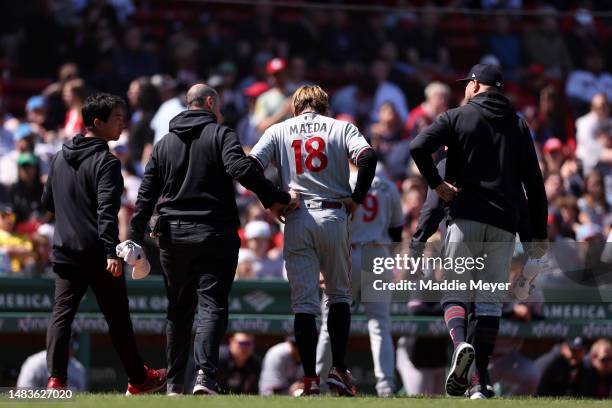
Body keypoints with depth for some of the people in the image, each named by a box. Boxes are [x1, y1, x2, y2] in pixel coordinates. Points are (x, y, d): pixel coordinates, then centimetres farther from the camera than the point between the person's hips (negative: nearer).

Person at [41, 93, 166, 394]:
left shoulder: (60, 158, 11)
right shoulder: (105, 162, -13)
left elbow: (47, 202, 20)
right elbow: (107, 210, -23)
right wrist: (112, 251, -28)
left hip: (64, 251, 6)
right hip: (97, 253, -5)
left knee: (61, 313, 1)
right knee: (117, 317, 7)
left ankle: (55, 379, -15)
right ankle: (138, 380, 20)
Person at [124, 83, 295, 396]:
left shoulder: (163, 144, 13)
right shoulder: (220, 135, -1)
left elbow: (146, 194, 10)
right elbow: (240, 168, -20)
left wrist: (135, 239, 10)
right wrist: (275, 199, -18)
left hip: (173, 235, 4)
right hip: (214, 235, -4)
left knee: (179, 308, 14)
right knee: (212, 305, -7)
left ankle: (174, 382, 15)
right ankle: (205, 373, -25)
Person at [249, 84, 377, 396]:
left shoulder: (279, 130, 11)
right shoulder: (341, 128, 8)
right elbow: (368, 157, -10)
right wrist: (357, 198, -1)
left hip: (296, 221, 0)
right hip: (334, 216, 0)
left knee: (304, 300, 1)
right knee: (339, 294, 15)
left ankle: (310, 379, -5)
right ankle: (339, 369, 5)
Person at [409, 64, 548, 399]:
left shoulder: (458, 117, 4)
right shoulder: (518, 126, 14)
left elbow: (418, 147, -13)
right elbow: (534, 182, 11)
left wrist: (437, 184, -2)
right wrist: (539, 235, 13)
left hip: (465, 218, -3)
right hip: (504, 225, 3)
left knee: (454, 291, 3)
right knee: (490, 300, 4)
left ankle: (459, 343, -27)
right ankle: (480, 382, -3)